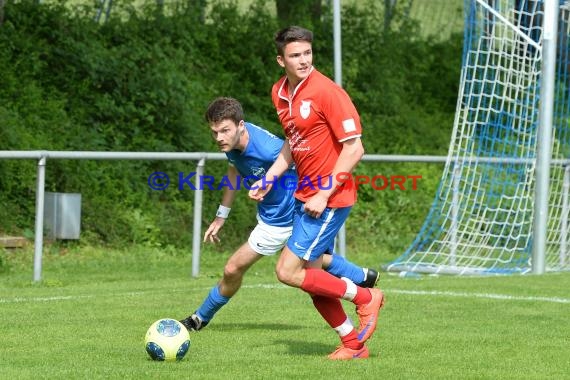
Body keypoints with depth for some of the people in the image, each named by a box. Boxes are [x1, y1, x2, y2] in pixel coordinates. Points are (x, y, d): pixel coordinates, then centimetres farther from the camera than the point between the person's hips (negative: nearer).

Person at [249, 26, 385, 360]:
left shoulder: (327, 91, -18)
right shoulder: (280, 92, 6)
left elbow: (354, 148, -19)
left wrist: (324, 194, -20)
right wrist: (270, 179, 10)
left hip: (330, 198, -8)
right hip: (305, 195, 8)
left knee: (288, 272, -10)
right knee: (312, 278, 11)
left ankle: (365, 297, 4)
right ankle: (353, 344, 24)